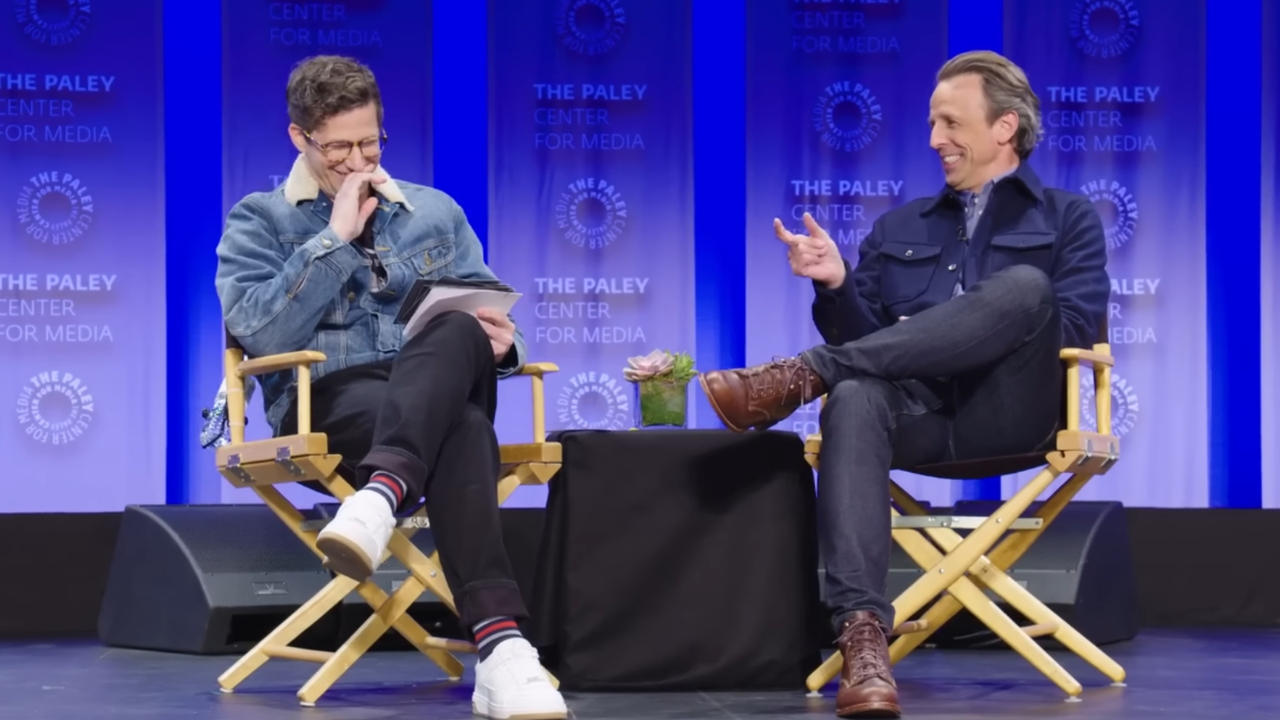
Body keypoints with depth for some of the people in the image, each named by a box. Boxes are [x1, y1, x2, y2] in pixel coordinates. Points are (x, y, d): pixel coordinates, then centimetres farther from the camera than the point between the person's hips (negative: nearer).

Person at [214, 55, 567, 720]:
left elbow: (485, 317, 21)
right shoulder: (258, 223, 12)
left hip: (439, 388, 3)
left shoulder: (435, 213, 23)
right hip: (325, 401, -3)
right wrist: (337, 237, -5)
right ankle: (500, 645, -55)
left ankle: (381, 495, -59)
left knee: (462, 333, -37)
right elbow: (260, 331, -6)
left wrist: (500, 342, -4)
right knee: (459, 435, -39)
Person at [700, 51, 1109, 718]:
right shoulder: (899, 228, 28)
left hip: (1006, 412, -2)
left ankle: (799, 376, -32)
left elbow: (1076, 326, 2)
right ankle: (863, 633, -51)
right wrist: (836, 285, -3)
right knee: (855, 398, -36)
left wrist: (946, 334, -6)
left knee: (1023, 286, -33)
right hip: (917, 413, 2)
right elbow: (864, 340, 18)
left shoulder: (1067, 218, 18)